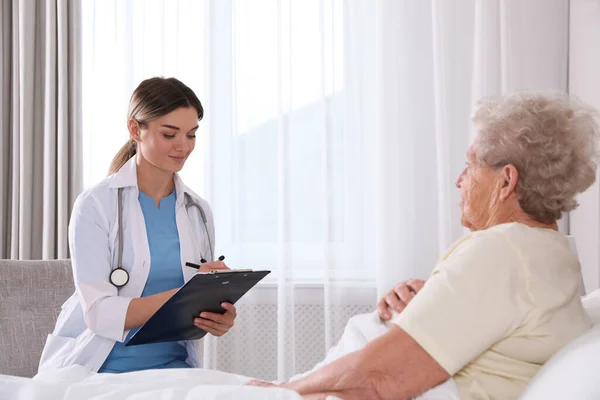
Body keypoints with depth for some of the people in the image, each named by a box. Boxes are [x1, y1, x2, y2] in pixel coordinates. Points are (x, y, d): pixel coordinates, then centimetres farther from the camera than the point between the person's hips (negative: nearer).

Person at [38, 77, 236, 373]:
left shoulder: (198, 212, 7)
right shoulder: (95, 204, -7)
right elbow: (99, 313, -15)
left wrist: (218, 318, -12)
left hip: (172, 365, 4)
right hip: (100, 368, -3)